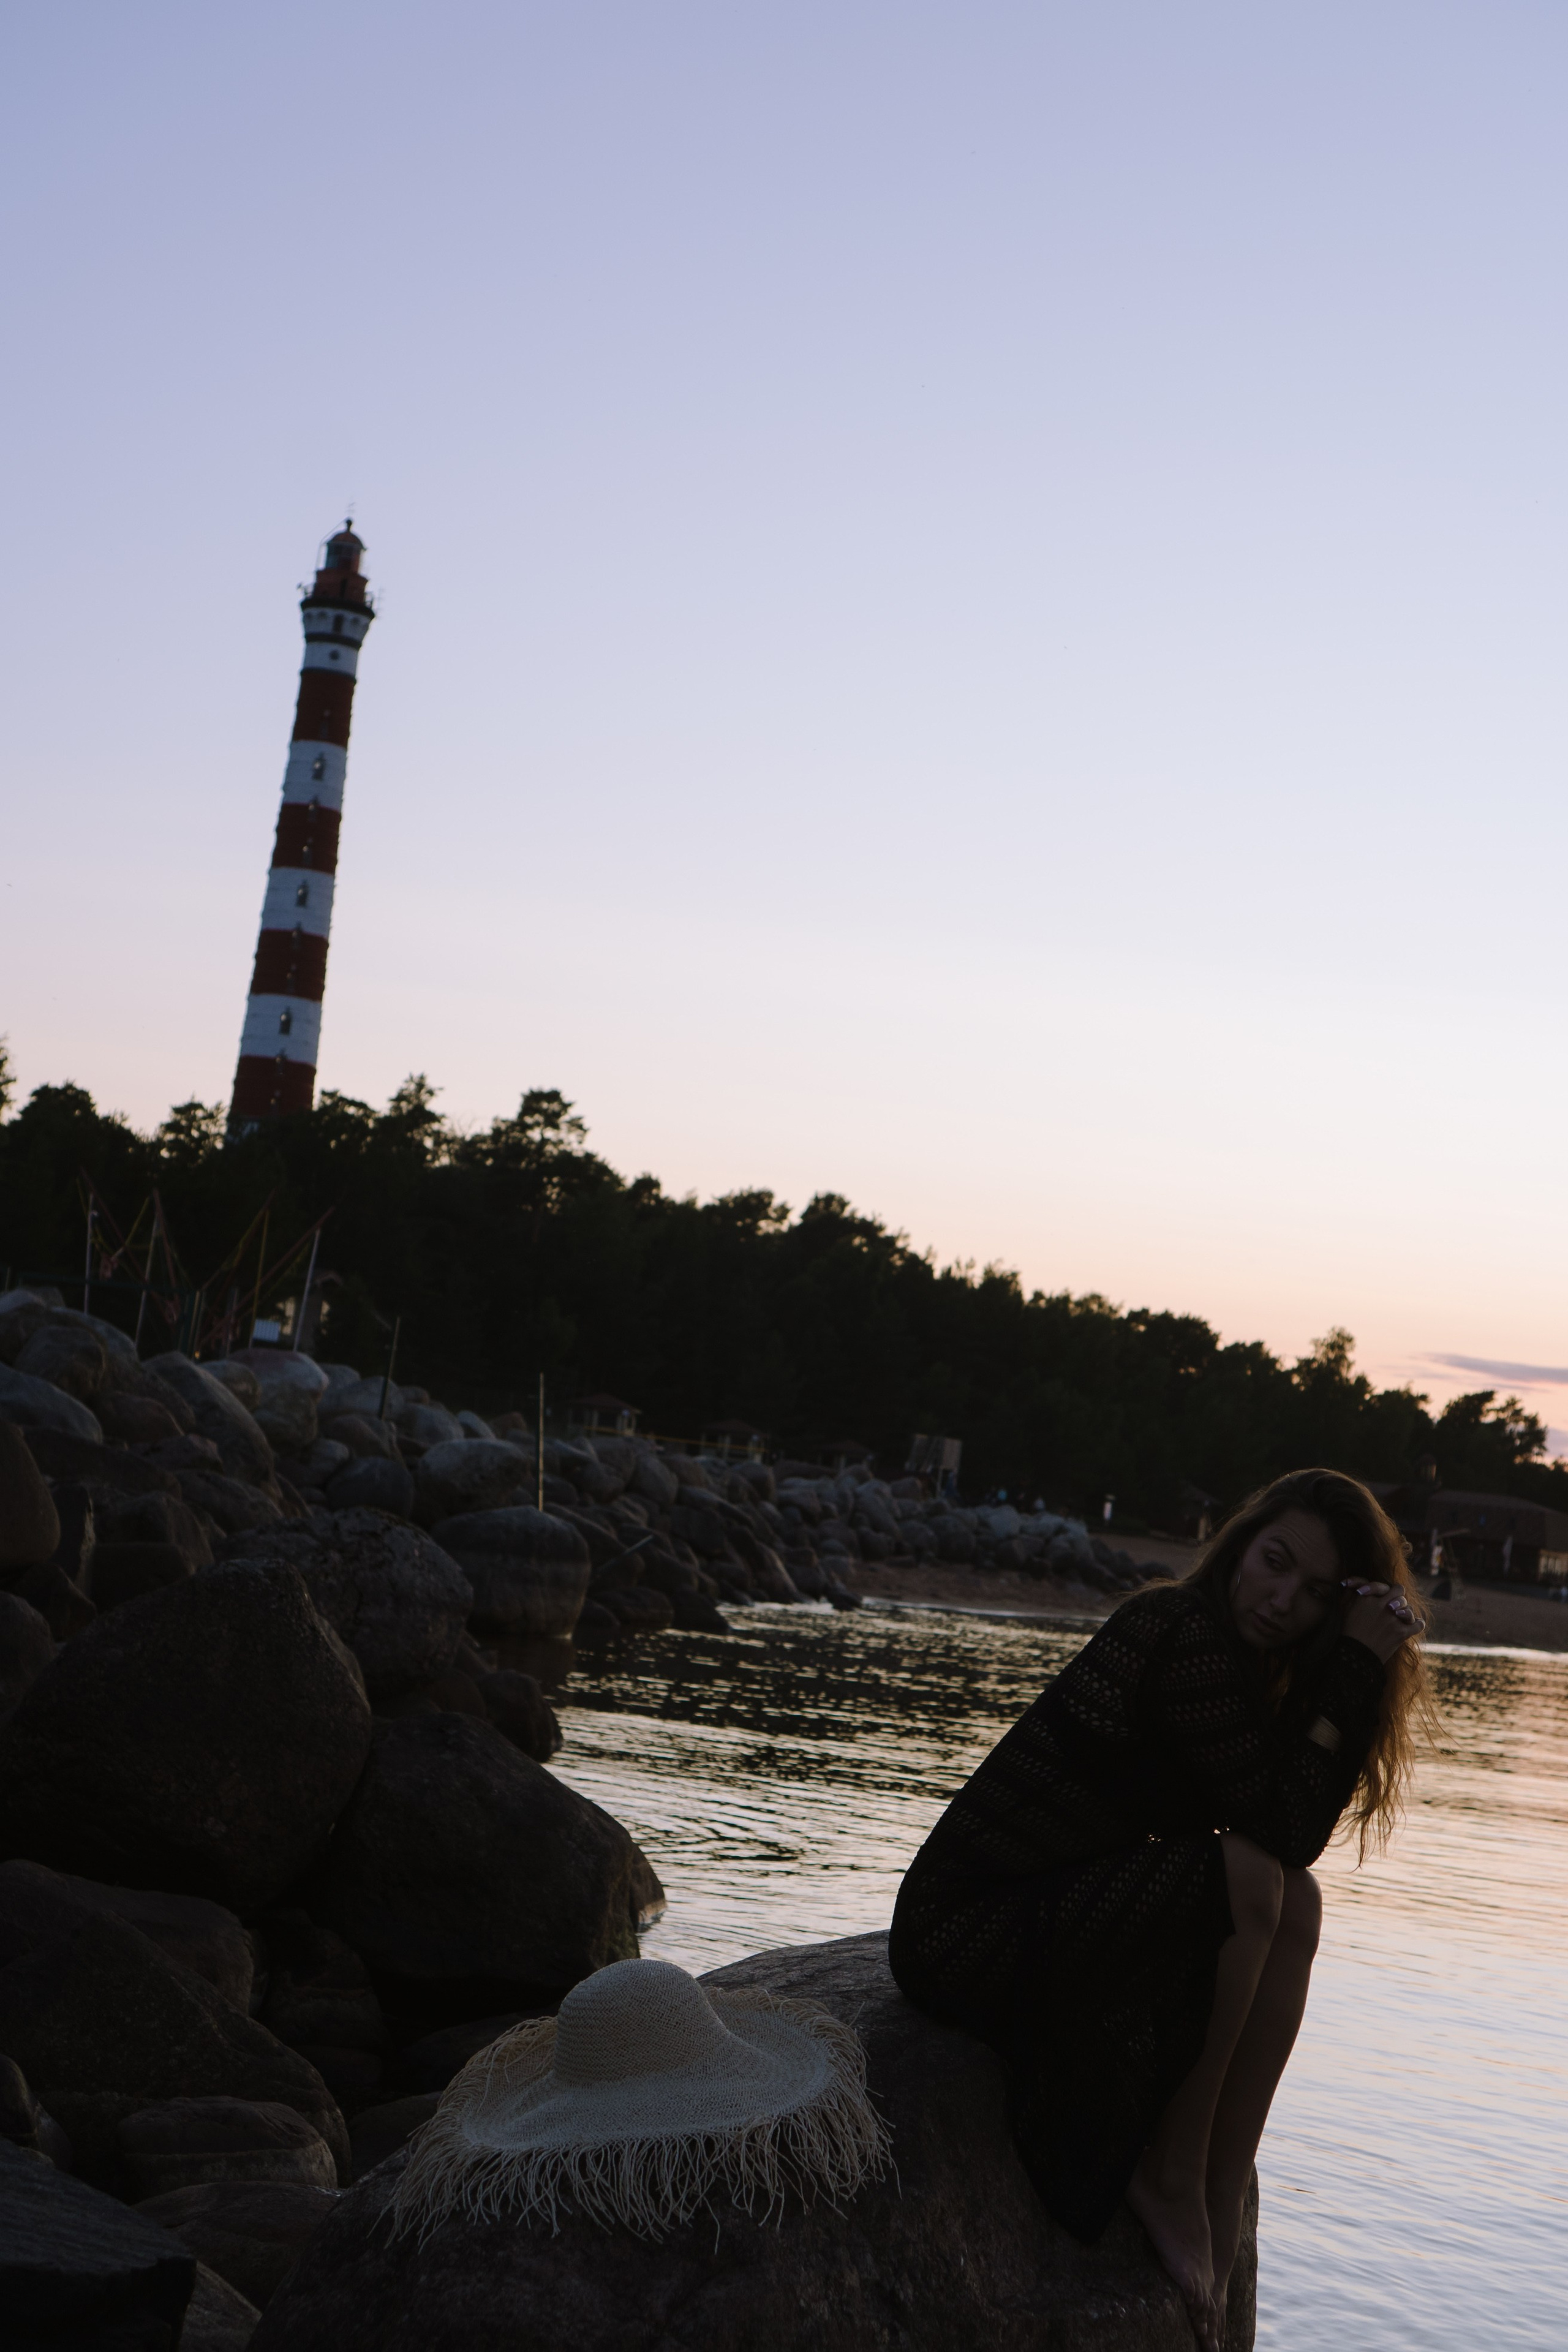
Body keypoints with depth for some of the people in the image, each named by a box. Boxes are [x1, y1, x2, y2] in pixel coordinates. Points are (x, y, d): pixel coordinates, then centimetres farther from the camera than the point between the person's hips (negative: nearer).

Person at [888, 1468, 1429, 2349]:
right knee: (1245, 1879, -24)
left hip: (1050, 1915, 10)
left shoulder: (1230, 1657, 11)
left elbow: (1295, 1841, 2)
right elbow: (1283, 1830, -20)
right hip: (969, 1935, -10)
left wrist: (1363, 1669, -3)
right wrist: (1353, 1674, -16)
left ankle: (1216, 2235, -6)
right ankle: (1170, 2178, -6)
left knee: (1296, 1907, -5)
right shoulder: (1182, 1633, -18)